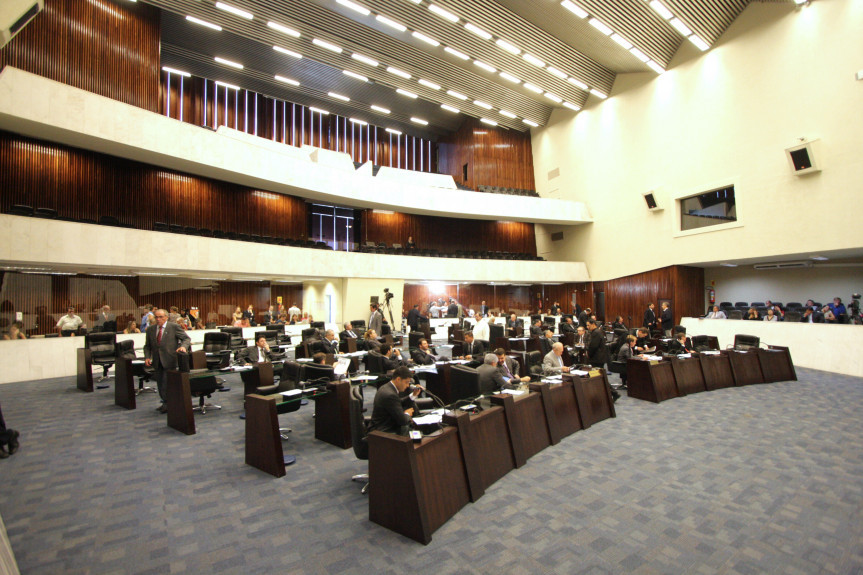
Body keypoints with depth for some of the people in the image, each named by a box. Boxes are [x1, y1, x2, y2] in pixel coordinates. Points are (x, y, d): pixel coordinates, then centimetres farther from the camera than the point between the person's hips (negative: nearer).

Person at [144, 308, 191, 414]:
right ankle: (165, 403, 29)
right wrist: (147, 357, -1)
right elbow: (147, 346, 14)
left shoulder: (174, 327, -4)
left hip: (170, 361, -5)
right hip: (157, 362, 5)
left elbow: (186, 338, -5)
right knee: (160, 384, 13)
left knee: (167, 384, -4)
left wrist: (183, 346, -25)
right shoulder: (150, 329, 10)